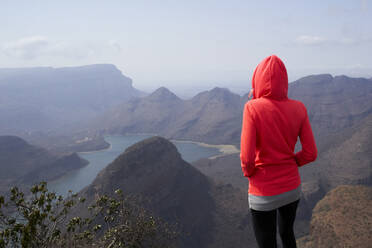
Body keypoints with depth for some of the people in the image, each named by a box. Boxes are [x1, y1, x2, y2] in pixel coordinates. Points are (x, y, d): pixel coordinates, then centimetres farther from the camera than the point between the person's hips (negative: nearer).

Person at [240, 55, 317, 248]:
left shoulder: (253, 108, -19)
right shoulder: (298, 108, -6)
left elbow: (247, 158, -21)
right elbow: (310, 153, -4)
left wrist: (248, 172, 0)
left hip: (264, 193, -4)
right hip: (292, 187, 5)